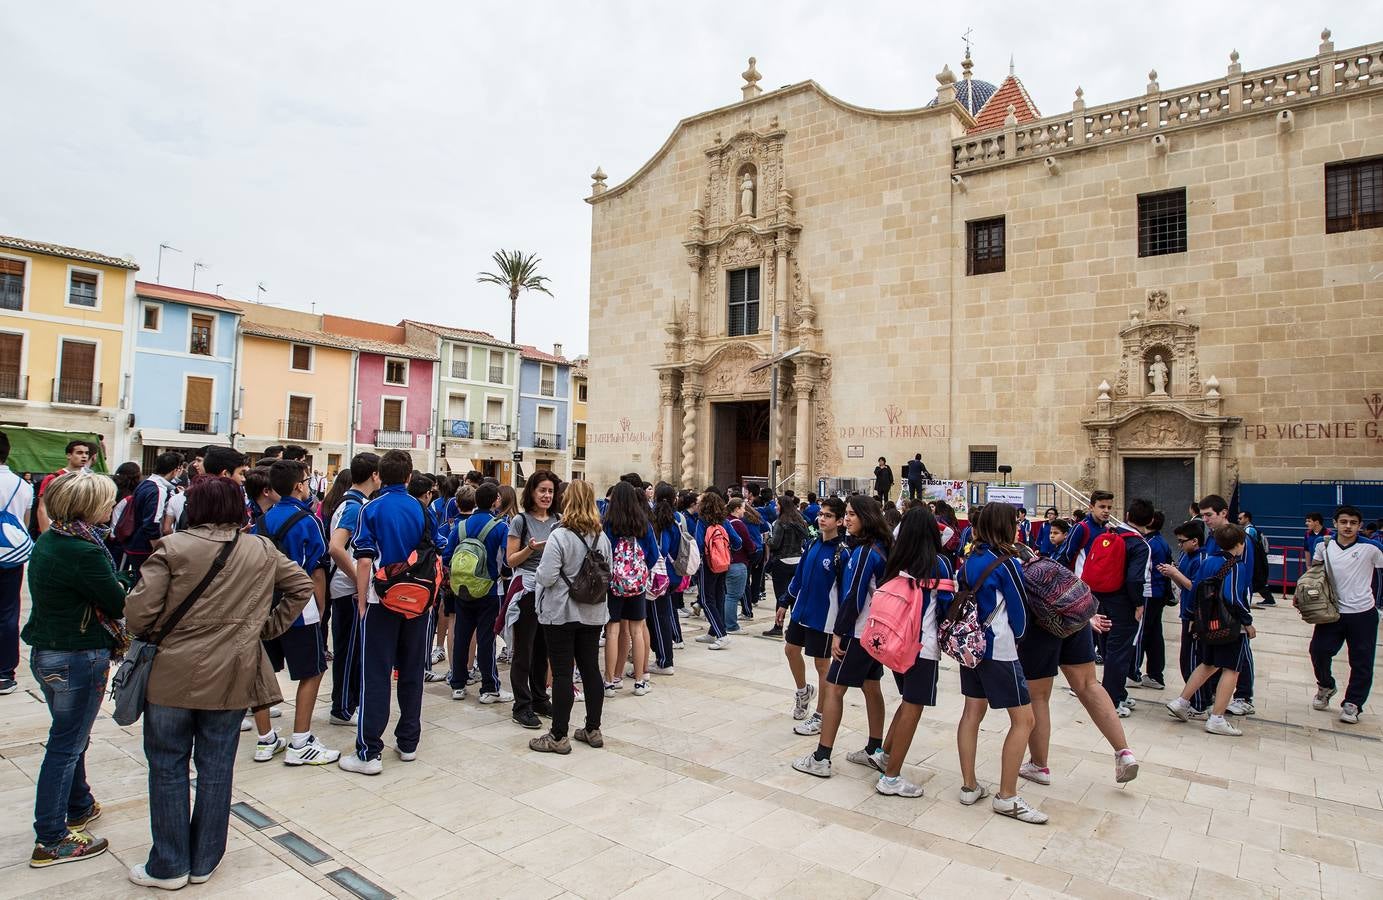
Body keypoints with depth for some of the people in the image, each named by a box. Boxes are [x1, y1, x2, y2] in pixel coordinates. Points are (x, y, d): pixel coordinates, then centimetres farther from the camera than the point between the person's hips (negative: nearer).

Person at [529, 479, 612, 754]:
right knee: (591, 669, 12)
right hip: (593, 614, 6)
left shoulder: (560, 536, -17)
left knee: (562, 673, 1)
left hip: (561, 614, -6)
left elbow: (546, 577, -20)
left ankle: (558, 736, 9)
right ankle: (593, 730, 22)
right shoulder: (602, 537, 2)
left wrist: (538, 572, 1)